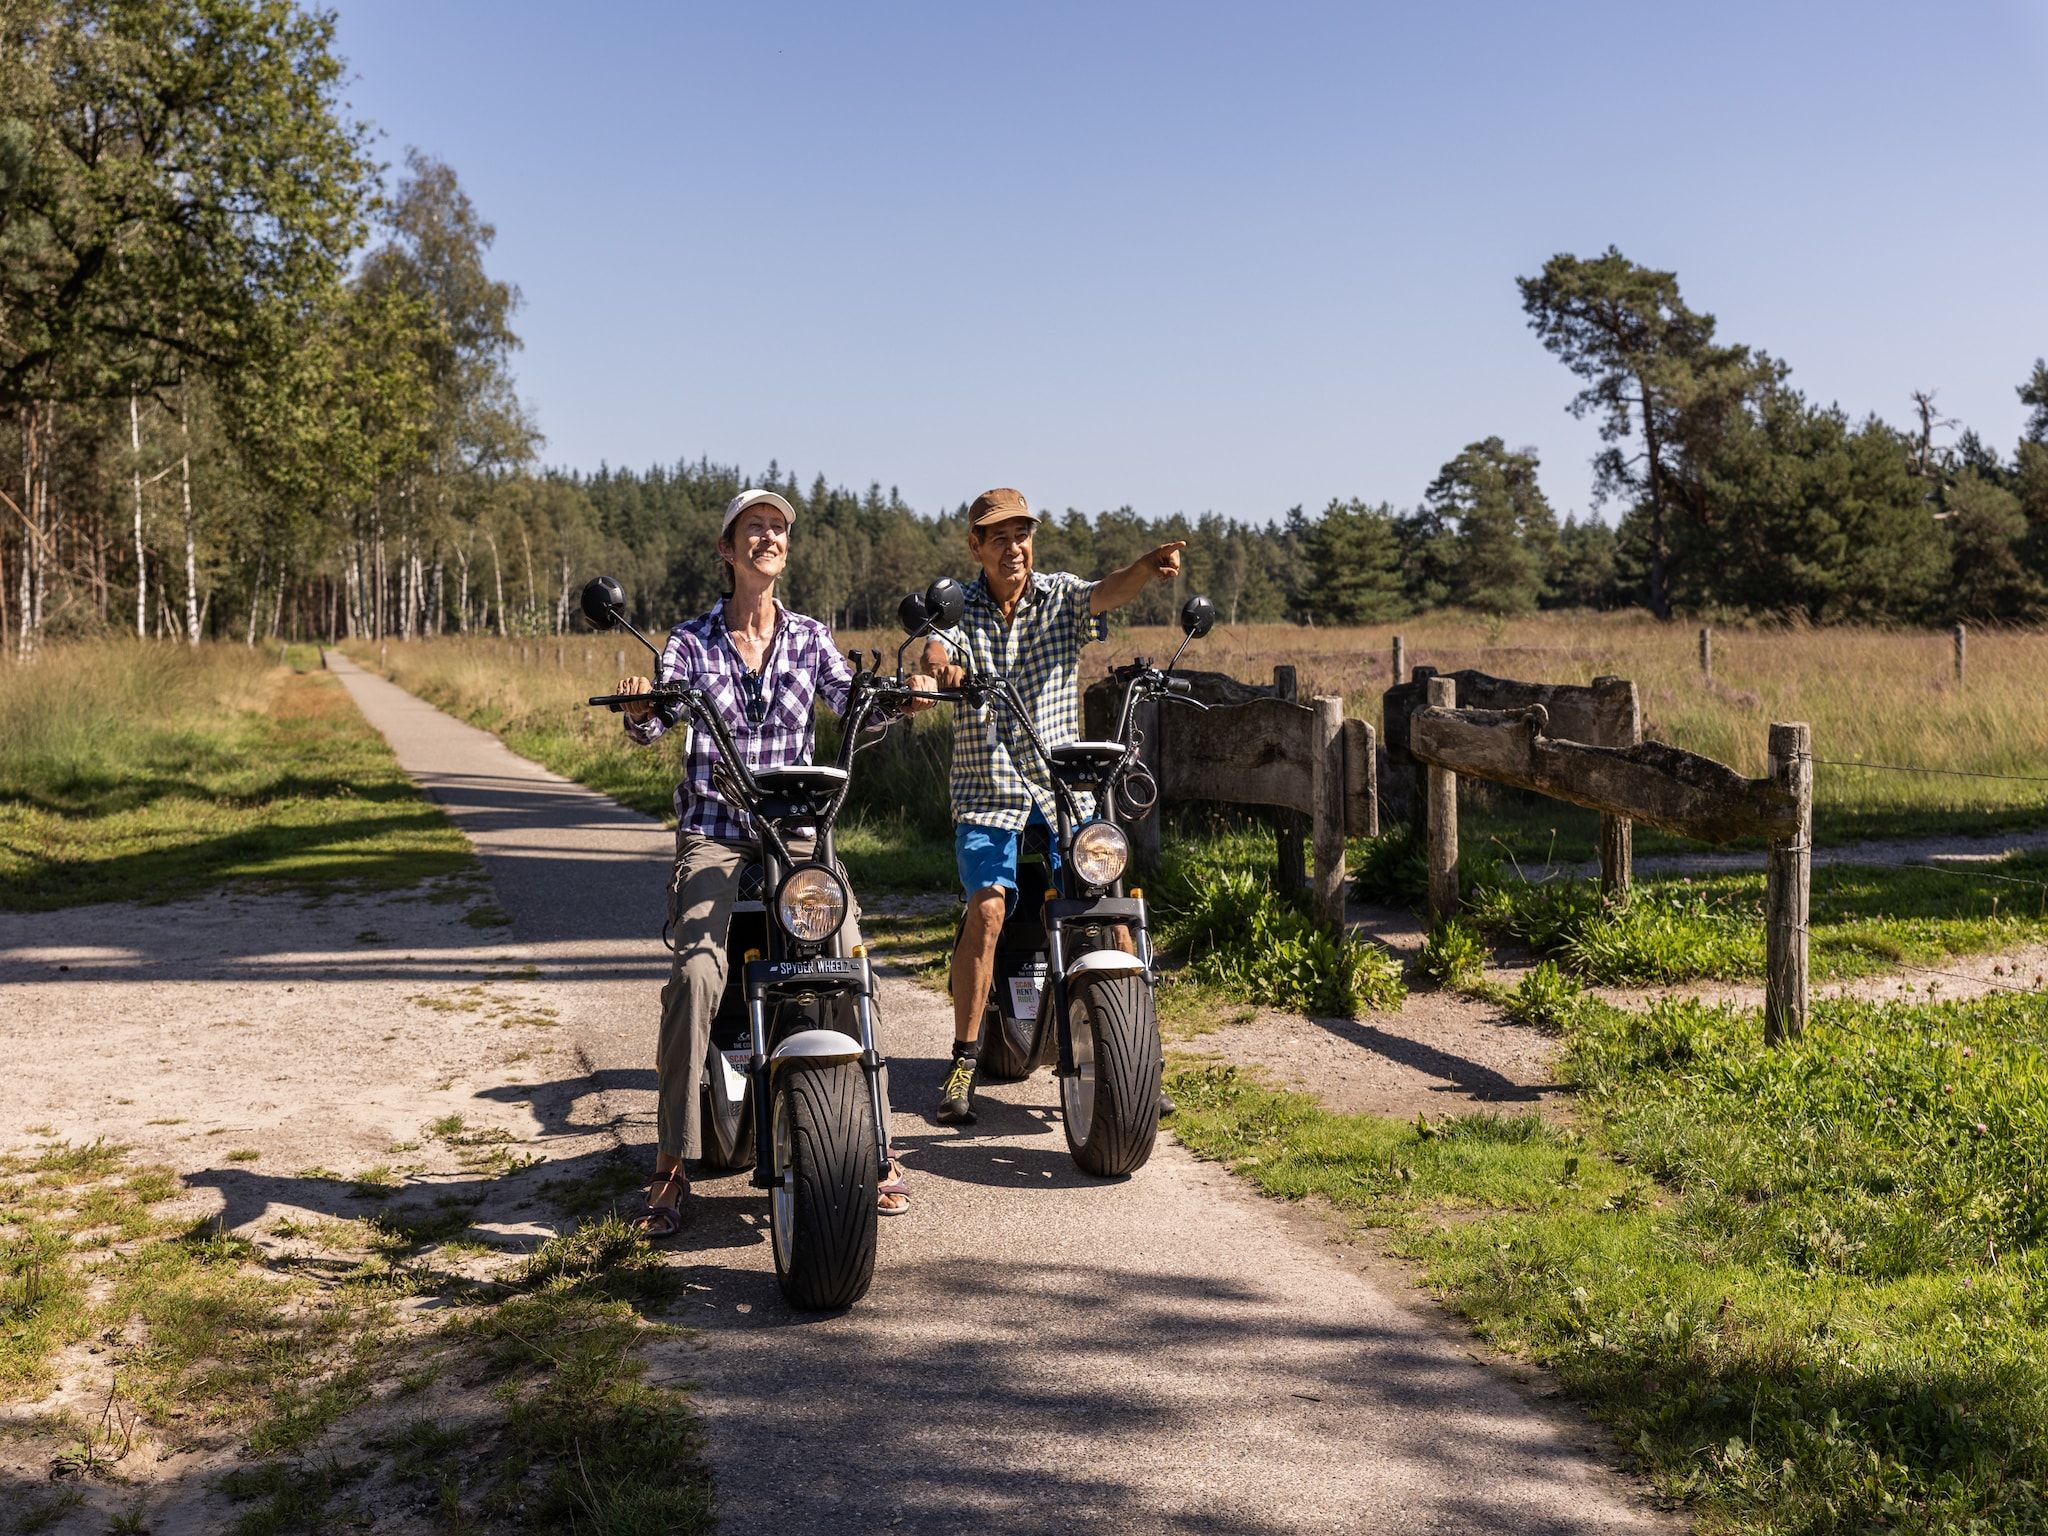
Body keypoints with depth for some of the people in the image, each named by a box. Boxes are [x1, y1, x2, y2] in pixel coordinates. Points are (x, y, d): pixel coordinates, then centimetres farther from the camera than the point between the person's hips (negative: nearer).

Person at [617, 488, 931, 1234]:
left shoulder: (809, 636, 10)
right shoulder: (691, 640, 4)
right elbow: (656, 725, -11)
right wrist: (640, 709, -34)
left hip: (798, 829, 2)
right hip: (713, 831, -1)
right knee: (697, 972, -24)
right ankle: (672, 1165, -14)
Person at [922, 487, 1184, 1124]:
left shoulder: (1060, 595, 3)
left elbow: (1108, 592, -19)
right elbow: (933, 644, -19)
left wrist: (1149, 566, -42)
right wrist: (940, 664, -45)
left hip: (1063, 788, 1)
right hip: (986, 792, -1)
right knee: (987, 906, -20)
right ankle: (964, 1061, -9)